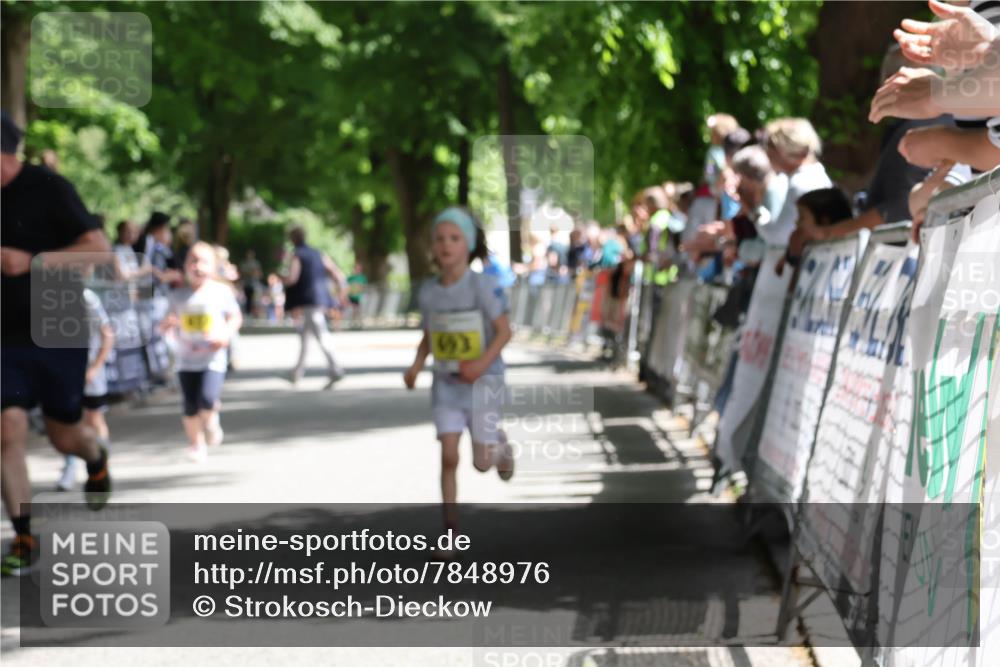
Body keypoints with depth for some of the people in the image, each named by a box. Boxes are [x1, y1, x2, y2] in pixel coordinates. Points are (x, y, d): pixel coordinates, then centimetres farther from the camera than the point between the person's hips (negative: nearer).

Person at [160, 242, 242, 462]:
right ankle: (196, 443, 20)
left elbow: (235, 317, 4)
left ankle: (211, 422, 14)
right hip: (186, 359, 2)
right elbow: (171, 323, 11)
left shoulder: (221, 291, -1)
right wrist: (169, 324, -12)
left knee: (208, 399, -20)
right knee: (191, 406, 1)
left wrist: (226, 334, -14)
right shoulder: (179, 295, 4)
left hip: (213, 359, -2)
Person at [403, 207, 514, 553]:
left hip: (482, 382, -3)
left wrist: (483, 363, -29)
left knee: (481, 463, 4)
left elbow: (505, 331, -14)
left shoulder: (483, 286, -17)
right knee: (448, 456, -6)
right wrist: (416, 367, -10)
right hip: (446, 384, 3)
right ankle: (450, 529, 3)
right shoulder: (428, 291, -4)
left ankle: (499, 443, 41)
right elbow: (428, 338, 7)